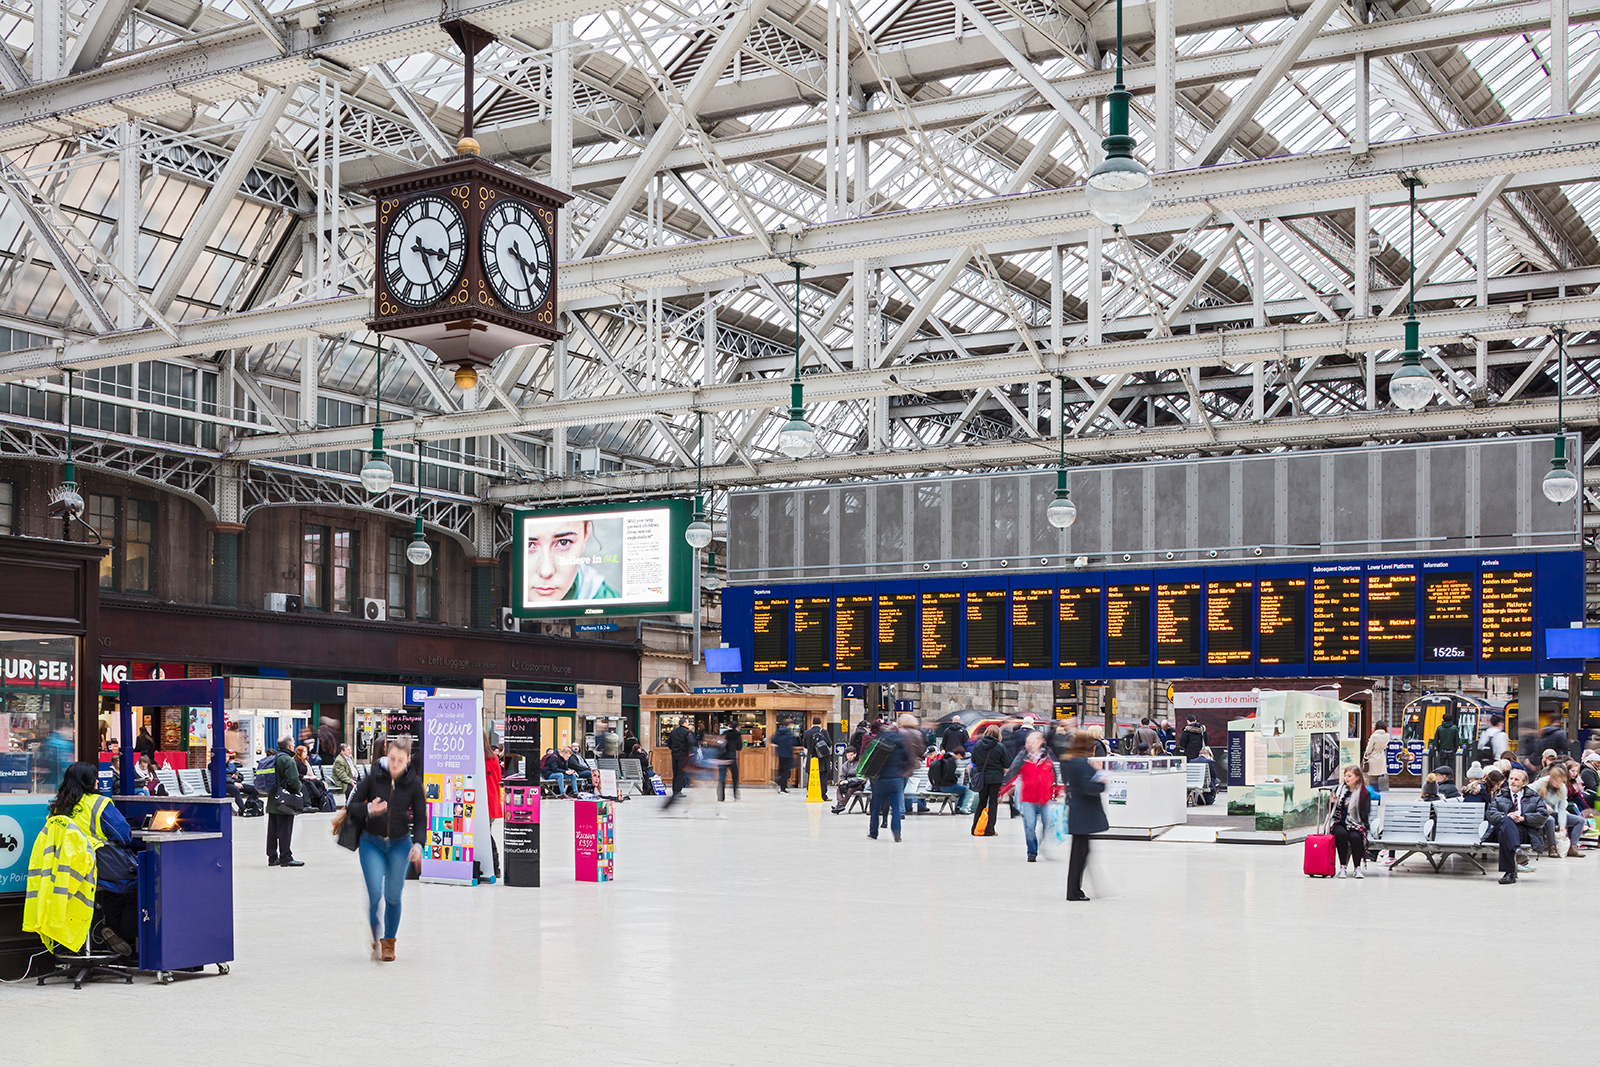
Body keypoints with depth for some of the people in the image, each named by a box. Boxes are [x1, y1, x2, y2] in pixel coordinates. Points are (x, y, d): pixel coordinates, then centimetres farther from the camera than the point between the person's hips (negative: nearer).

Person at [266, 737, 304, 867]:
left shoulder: (272, 759, 14)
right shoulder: (288, 760, -13)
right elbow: (293, 780, -21)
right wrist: (299, 790, -3)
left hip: (272, 801, 8)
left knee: (272, 829, 11)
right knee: (285, 829, -6)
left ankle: (272, 857, 16)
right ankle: (285, 857, -5)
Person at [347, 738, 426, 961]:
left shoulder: (414, 783, -6)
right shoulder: (373, 777, -9)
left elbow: (420, 817, 0)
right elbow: (352, 805, -4)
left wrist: (418, 844, -14)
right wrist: (369, 809, -25)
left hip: (400, 844, 1)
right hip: (372, 842, -1)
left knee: (393, 895, 1)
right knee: (375, 892, -13)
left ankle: (388, 943, 19)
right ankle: (375, 939, 8)